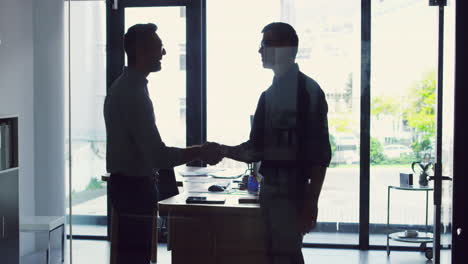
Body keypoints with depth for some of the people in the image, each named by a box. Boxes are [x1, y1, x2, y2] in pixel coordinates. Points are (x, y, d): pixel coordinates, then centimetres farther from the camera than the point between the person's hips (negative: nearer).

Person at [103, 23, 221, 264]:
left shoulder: (122, 86, 11)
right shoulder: (134, 93, -21)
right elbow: (158, 155, -25)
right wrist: (200, 152, -14)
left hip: (127, 183, 10)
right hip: (135, 187, -10)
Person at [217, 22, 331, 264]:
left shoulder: (308, 90, -7)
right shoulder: (268, 95, 15)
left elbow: (319, 151, -12)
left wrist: (312, 201, -17)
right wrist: (223, 150, 3)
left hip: (293, 188, -7)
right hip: (269, 186, 7)